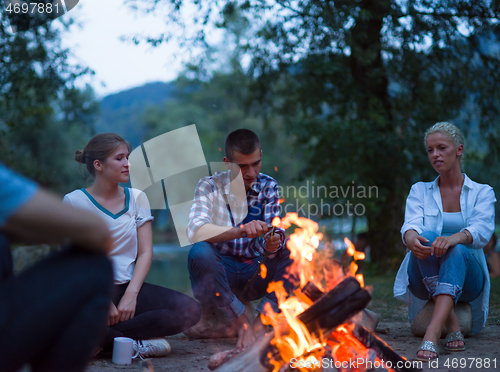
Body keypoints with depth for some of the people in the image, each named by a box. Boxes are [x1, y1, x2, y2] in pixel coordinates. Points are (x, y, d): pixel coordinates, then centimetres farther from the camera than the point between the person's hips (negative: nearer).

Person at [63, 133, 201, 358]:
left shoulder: (136, 198, 10)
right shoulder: (74, 201, -2)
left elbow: (145, 253, 4)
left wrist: (131, 295, -11)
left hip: (128, 287, 5)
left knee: (190, 310, -22)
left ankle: (108, 339, -17)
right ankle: (137, 342, -14)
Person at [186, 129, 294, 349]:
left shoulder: (268, 187, 4)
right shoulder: (209, 186, -6)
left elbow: (271, 232, -7)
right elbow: (195, 231, -25)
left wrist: (272, 245, -33)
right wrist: (241, 231, -41)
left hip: (253, 275, 2)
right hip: (217, 273, -2)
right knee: (200, 252, -34)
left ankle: (259, 323, -26)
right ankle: (242, 324, -23)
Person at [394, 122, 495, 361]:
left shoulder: (482, 193, 6)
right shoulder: (419, 191, 10)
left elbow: (481, 231, -15)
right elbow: (410, 226, -11)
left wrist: (453, 239, -39)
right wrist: (412, 240, -37)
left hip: (466, 279, -1)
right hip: (424, 280, 1)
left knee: (458, 250, -36)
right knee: (426, 239, -31)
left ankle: (431, 336, -54)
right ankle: (453, 328, -36)